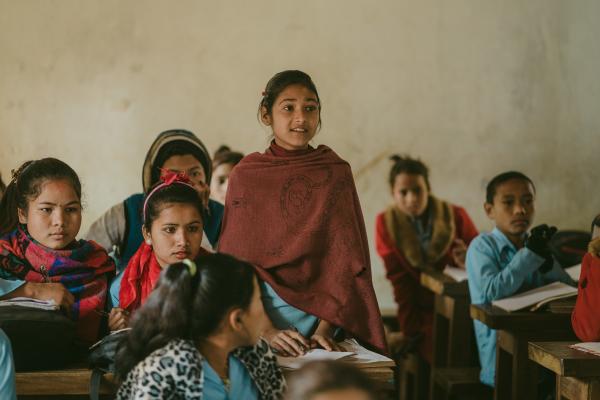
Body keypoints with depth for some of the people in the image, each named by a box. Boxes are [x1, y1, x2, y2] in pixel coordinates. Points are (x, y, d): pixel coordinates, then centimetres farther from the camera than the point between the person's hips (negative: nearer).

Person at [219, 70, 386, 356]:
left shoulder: (337, 173, 2)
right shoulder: (245, 176, 1)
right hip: (261, 312, 0)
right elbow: (237, 262, -3)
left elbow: (349, 261, 0)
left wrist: (326, 328, -11)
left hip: (323, 309, 0)